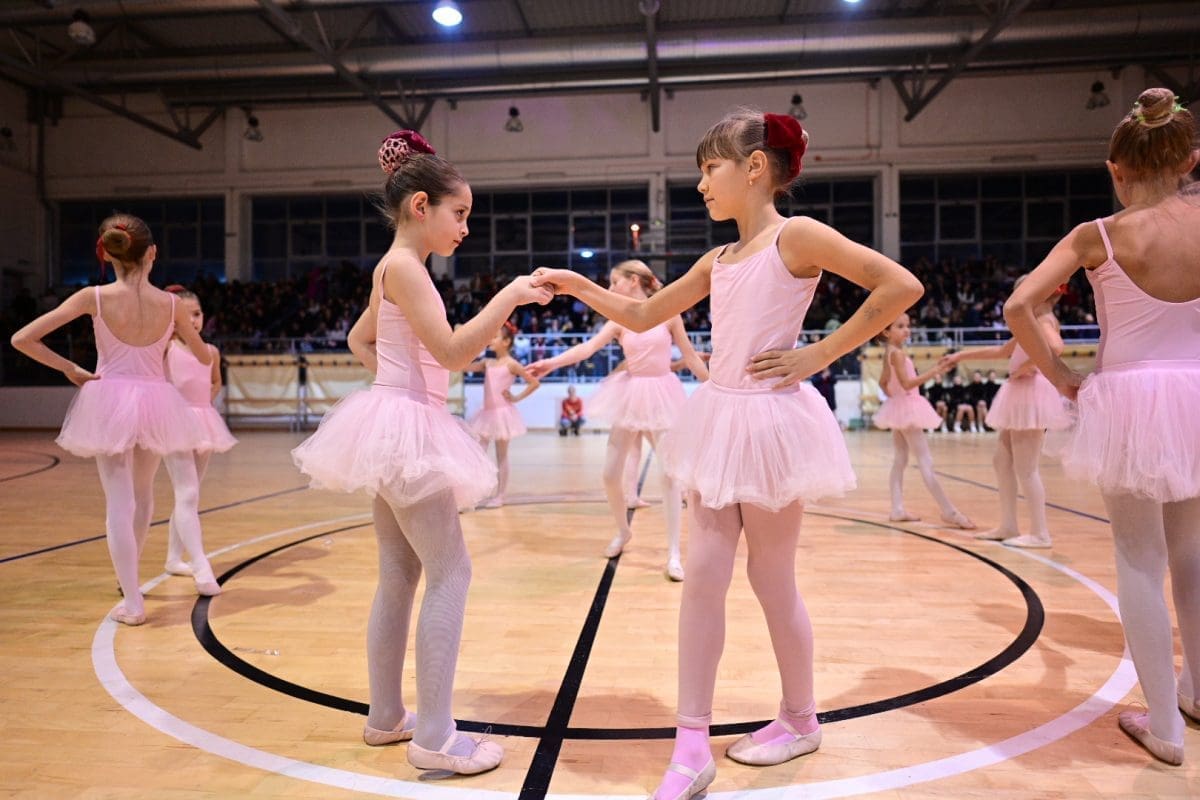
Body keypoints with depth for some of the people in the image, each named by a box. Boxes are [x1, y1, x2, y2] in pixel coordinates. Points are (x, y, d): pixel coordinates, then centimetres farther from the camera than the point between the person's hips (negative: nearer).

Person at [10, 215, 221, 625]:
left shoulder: (94, 297, -9)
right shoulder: (170, 303, -6)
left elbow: (22, 339, -10)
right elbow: (205, 357, 8)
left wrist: (69, 368, 1)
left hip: (108, 400, -1)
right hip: (156, 402, 1)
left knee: (119, 503, 4)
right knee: (141, 495, 21)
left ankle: (132, 602, 6)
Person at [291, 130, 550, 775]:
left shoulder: (394, 269, 16)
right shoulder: (404, 266, -14)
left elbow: (359, 340, 28)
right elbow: (452, 352, -23)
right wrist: (510, 295, -18)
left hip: (400, 426, 10)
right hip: (406, 427, -10)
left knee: (399, 575, 14)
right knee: (450, 572, -7)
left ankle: (386, 716, 24)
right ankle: (435, 738, -2)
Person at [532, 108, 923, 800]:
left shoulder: (796, 235, -7)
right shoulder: (718, 261, 14)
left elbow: (901, 286, -14)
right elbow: (643, 315, 20)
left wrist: (819, 354, -13)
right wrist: (576, 285, 11)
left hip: (772, 420, -7)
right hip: (719, 419, 7)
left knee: (772, 580, 7)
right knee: (703, 575, 3)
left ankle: (801, 720, 31)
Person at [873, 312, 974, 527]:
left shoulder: (889, 353, 11)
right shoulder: (897, 353, -17)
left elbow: (883, 382, 21)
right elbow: (907, 383, -25)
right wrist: (932, 372, -27)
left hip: (899, 407, 10)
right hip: (907, 407, -10)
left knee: (899, 460, 10)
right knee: (926, 462, -9)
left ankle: (897, 509, 12)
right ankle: (949, 512, -6)